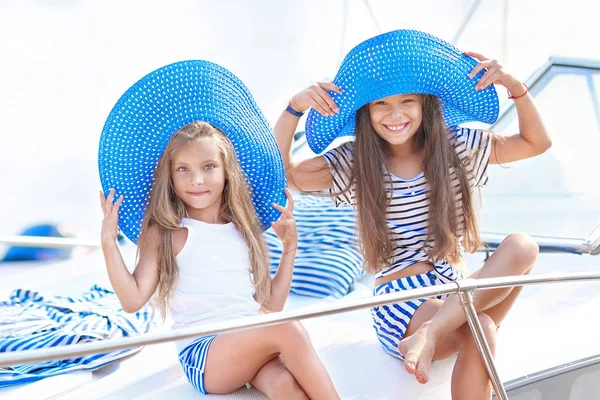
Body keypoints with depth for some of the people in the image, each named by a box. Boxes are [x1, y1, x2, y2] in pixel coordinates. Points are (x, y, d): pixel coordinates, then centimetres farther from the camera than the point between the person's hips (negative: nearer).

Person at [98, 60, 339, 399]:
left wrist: (290, 248, 13)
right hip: (201, 355, -4)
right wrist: (109, 242, -14)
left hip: (251, 345, 4)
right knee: (288, 331, -29)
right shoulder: (165, 233, 2)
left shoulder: (245, 231, 14)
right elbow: (133, 300, -8)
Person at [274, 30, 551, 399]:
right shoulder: (355, 165, 1)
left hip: (461, 292, 5)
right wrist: (295, 108, -13)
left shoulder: (459, 148, 6)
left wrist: (515, 87, -1)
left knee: (523, 245, -29)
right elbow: (282, 172, -1)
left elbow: (537, 143, 14)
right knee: (481, 332, -36)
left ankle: (431, 334, -36)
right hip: (400, 301, -4)